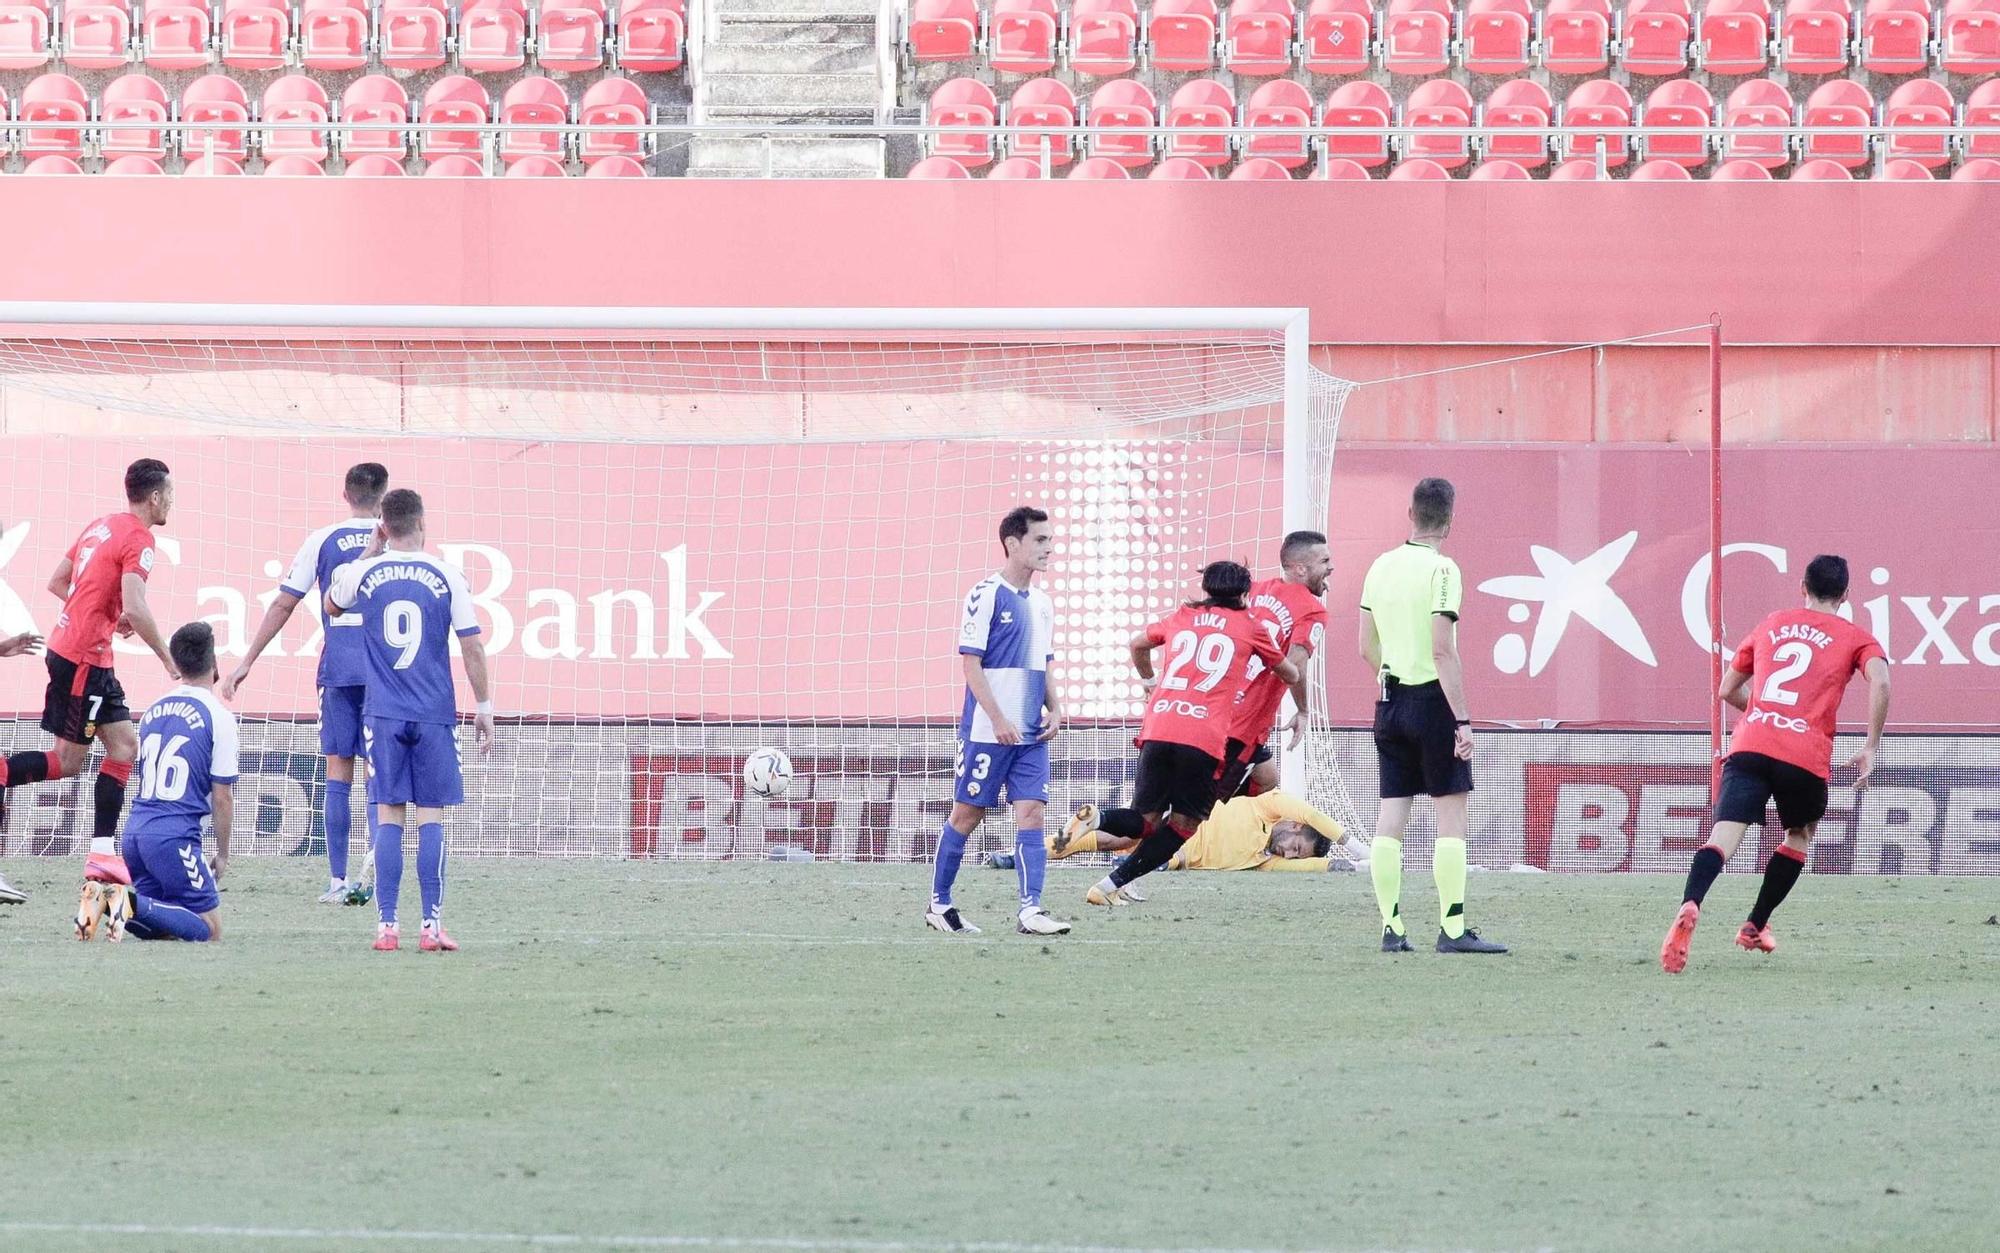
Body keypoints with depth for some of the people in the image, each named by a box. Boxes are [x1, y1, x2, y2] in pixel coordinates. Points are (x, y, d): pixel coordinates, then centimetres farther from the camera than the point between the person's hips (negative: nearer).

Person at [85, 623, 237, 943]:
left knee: (160, 928, 16)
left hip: (135, 831, 7)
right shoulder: (218, 716, -4)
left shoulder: (153, 712, 16)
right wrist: (222, 856, 10)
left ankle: (105, 900, -12)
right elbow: (222, 798, -3)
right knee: (210, 929, -2)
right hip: (175, 838, -7)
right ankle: (134, 904, -25)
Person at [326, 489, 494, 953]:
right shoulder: (446, 576, -3)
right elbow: (472, 647, -1)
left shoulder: (364, 574, 1)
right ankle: (432, 926, -1)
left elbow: (331, 605, 24)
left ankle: (387, 926, -1)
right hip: (434, 716, -1)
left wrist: (368, 553, 27)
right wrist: (485, 707, 8)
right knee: (431, 818, 2)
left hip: (383, 716, 1)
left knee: (388, 818, 2)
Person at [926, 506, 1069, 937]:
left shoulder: (1043, 603, 13)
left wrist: (1054, 710, 5)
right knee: (967, 813, 2)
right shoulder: (986, 595, -9)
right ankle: (938, 904, 14)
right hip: (986, 732, -6)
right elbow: (971, 663, -12)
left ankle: (1030, 910, -11)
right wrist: (998, 720, -17)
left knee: (1032, 812, -5)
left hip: (1031, 735, 6)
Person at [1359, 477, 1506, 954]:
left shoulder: (1381, 567, 8)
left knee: (1391, 813, 6)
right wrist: (1462, 719, -16)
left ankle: (1391, 927, 6)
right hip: (1432, 700, -6)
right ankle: (1452, 928, -6)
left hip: (1390, 700, 7)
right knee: (1451, 813, -3)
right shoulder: (1441, 570, -12)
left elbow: (1367, 648, 14)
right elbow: (1443, 651, -17)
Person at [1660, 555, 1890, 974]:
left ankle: (1690, 907, -43)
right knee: (1800, 835, 27)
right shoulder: (1854, 638, 14)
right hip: (1806, 758, -1)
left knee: (1725, 834, -16)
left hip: (1749, 748, 1)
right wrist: (1871, 748, -2)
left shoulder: (1772, 625, 24)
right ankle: (1755, 927, 24)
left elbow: (1728, 690, 30)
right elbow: (1880, 682, -7)